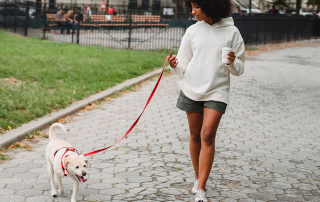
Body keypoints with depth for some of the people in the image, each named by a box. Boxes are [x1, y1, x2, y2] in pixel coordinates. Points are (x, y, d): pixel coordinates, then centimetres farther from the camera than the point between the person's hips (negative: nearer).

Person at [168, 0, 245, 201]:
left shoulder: (231, 32, -2)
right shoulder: (193, 31, 5)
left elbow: (239, 69, 2)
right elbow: (183, 66, 7)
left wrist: (232, 62, -19)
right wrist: (175, 65, -15)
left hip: (217, 92, -3)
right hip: (192, 90, 3)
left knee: (208, 135, -13)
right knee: (195, 136, 10)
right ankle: (198, 178, 30)